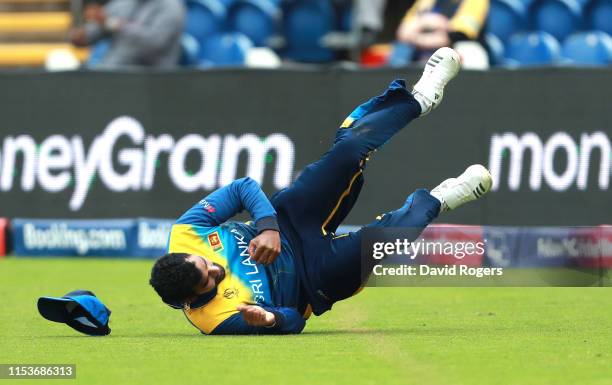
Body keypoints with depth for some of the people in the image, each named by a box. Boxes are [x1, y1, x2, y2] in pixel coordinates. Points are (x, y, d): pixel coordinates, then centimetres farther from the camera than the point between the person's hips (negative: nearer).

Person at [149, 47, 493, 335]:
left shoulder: (184, 236, -21)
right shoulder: (216, 319, -32)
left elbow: (243, 188, -11)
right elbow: (293, 321, -21)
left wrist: (268, 226, -28)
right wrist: (270, 318, -44)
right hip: (314, 278, -5)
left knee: (351, 148, -11)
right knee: (389, 233, -29)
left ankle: (419, 99, 19)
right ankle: (432, 202, 10)